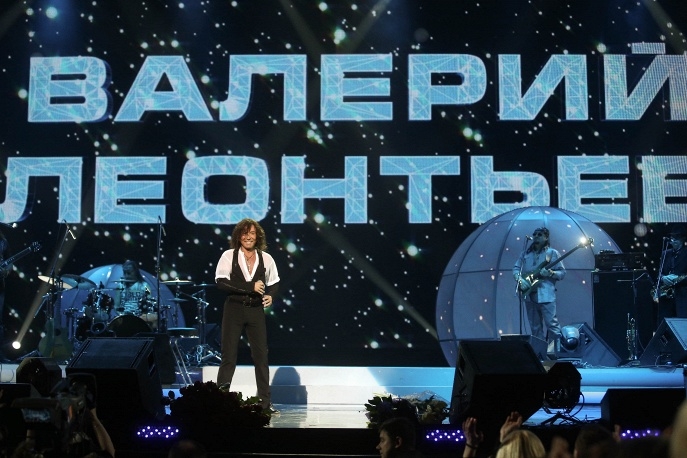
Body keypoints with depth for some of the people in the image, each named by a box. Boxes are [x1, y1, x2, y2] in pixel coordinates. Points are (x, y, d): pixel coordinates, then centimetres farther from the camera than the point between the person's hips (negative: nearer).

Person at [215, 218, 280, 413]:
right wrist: (250, 287, -17)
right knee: (229, 357, 0)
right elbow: (221, 282, -12)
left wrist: (271, 295, -5)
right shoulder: (229, 256, -3)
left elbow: (274, 283, 17)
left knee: (261, 355, 3)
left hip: (256, 311, 3)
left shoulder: (266, 258, 5)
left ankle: (265, 402, 11)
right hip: (234, 309, -2)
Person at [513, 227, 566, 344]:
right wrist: (519, 279, -6)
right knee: (535, 327, 10)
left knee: (552, 324, -10)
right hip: (529, 295, 5)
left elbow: (562, 273, 1)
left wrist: (550, 273, -18)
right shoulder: (526, 253, 14)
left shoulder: (553, 253, 2)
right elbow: (516, 268, 14)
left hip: (546, 295, -5)